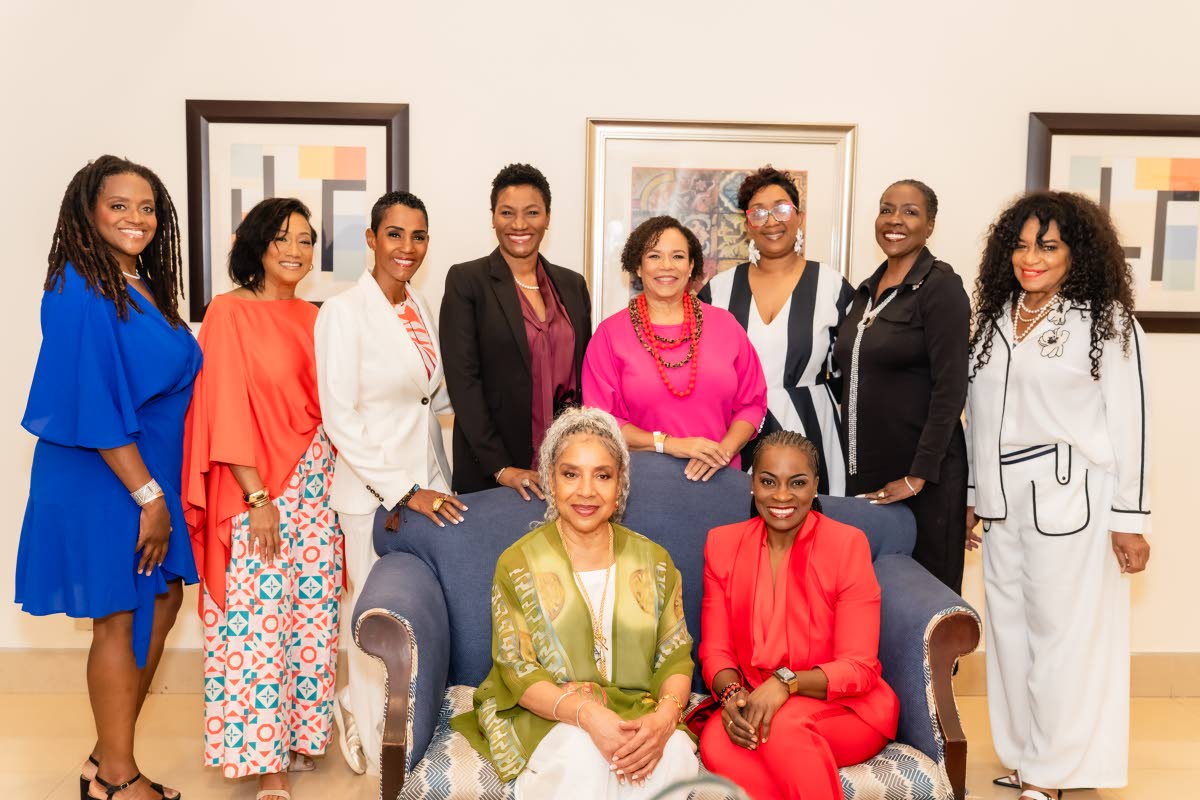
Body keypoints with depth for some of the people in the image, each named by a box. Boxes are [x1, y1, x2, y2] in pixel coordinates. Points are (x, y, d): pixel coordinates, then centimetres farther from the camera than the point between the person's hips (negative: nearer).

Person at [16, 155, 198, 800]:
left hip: (150, 474, 8)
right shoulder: (80, 290, -16)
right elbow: (92, 406, -21)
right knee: (118, 618, 3)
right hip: (103, 479, -8)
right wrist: (148, 496, -20)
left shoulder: (145, 288, 10)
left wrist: (161, 490, 11)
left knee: (163, 600, 13)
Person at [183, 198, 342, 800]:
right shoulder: (230, 312, -6)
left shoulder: (312, 317, 11)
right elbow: (226, 411, -10)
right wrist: (258, 497, -14)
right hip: (256, 488, -6)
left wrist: (336, 479, 8)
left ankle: (301, 730, 26)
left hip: (316, 483, 6)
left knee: (313, 612, 10)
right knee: (260, 620, -2)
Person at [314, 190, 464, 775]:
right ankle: (376, 744, 28)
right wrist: (404, 491, -17)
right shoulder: (344, 311, -10)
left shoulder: (420, 308, 10)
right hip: (373, 493, -6)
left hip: (429, 484, 6)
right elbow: (338, 419, -15)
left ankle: (357, 705, 32)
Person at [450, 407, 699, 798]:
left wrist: (665, 717, -20)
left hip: (637, 714, 3)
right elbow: (518, 671, -7)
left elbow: (675, 657, 3)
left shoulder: (653, 561, 6)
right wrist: (587, 714, -25)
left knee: (676, 752, -29)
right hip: (544, 715, -2)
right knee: (584, 756, -35)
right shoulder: (518, 564, -2)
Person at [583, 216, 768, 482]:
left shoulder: (724, 324, 8)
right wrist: (668, 444, -12)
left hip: (717, 477, 2)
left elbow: (752, 403, 9)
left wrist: (724, 451, -8)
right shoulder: (610, 334, 1)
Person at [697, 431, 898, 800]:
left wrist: (785, 683, -28)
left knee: (779, 725, -36)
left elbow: (859, 668, -11)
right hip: (753, 703, 3)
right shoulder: (723, 544, 3)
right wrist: (732, 694, -20)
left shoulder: (848, 544, -8)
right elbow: (715, 651, 3)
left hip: (844, 708, -3)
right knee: (716, 741, -31)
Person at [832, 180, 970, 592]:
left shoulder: (940, 285, -9)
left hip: (920, 477, -6)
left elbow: (950, 388, -15)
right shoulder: (867, 289, 11)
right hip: (861, 469, 6)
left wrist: (918, 476, -17)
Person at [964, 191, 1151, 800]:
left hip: (1069, 499, -5)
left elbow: (1129, 424, -7)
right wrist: (973, 495, 14)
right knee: (1009, 628, 9)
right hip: (1003, 499, 6)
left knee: (1062, 630, 0)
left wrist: (1129, 520, -9)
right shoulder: (995, 317, 11)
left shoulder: (1106, 321, -4)